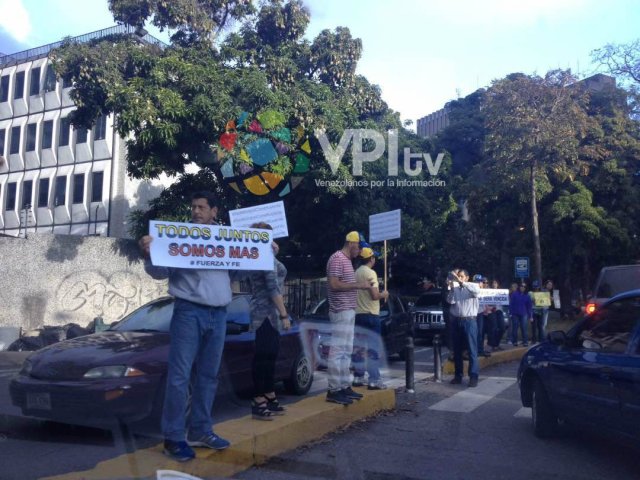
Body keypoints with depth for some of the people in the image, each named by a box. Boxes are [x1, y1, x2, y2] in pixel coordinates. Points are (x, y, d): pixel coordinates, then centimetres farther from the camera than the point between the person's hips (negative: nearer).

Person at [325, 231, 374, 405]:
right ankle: (333, 390, -4)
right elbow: (333, 285, -22)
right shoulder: (337, 259, -12)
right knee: (337, 351, -7)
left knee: (346, 351, 13)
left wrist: (361, 285, 12)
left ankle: (344, 386, 19)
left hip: (349, 311, 10)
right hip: (341, 312, -10)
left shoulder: (347, 260, 18)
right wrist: (358, 285, -18)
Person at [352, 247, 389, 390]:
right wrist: (384, 294, 0)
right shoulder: (370, 273, -13)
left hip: (357, 314, 8)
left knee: (359, 347, 12)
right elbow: (374, 295, -19)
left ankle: (358, 377, 16)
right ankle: (374, 380, -4)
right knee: (374, 348, -3)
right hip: (370, 315, -8)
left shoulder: (356, 272, 11)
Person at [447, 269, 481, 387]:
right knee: (457, 350, 10)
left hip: (469, 321, -4)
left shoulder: (473, 286, 1)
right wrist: (451, 288, -13)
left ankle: (473, 377, -3)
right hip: (456, 321, 4)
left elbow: (477, 291, -23)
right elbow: (451, 301, -4)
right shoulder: (455, 289, 9)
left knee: (472, 350, -5)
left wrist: (461, 282, -28)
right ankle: (458, 375, 20)